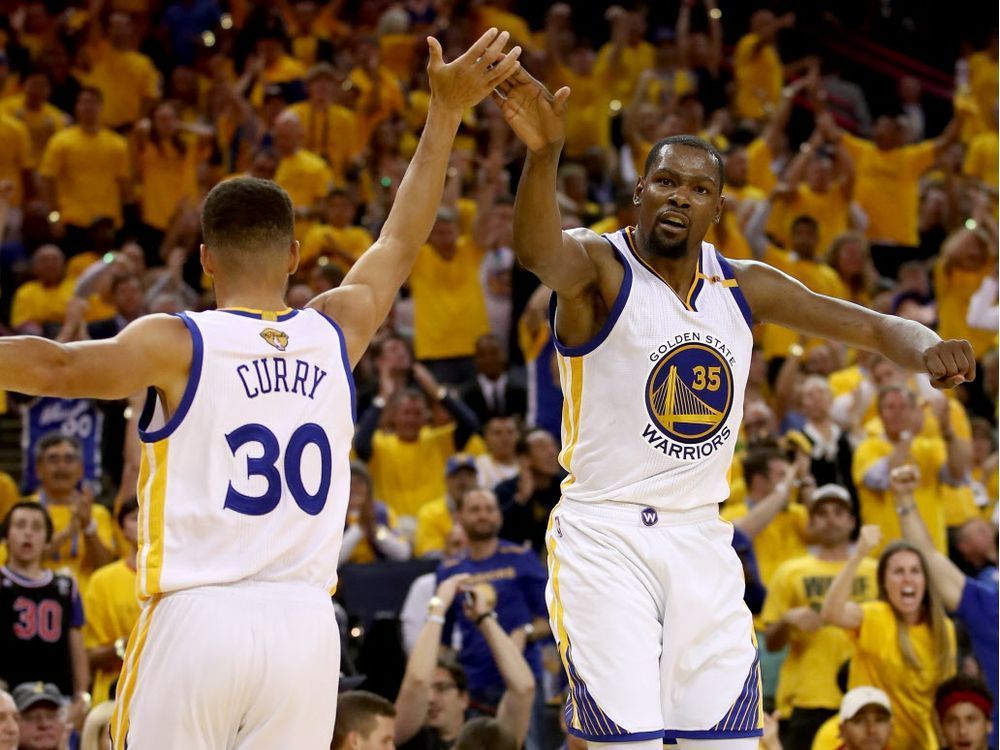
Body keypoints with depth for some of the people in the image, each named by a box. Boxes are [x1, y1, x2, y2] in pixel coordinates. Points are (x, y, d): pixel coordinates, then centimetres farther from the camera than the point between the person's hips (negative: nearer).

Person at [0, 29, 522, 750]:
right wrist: (446, 112, 30)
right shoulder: (337, 333, 8)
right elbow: (401, 241, 23)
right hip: (304, 621, 3)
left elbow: (60, 366, -18)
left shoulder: (177, 344, -4)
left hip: (196, 617, -3)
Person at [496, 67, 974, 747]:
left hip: (702, 539, 5)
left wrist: (925, 348, -17)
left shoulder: (743, 286, 8)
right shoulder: (599, 266, -9)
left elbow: (873, 327, 8)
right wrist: (544, 154, -53)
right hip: (605, 538, -5)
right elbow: (538, 250, -33)